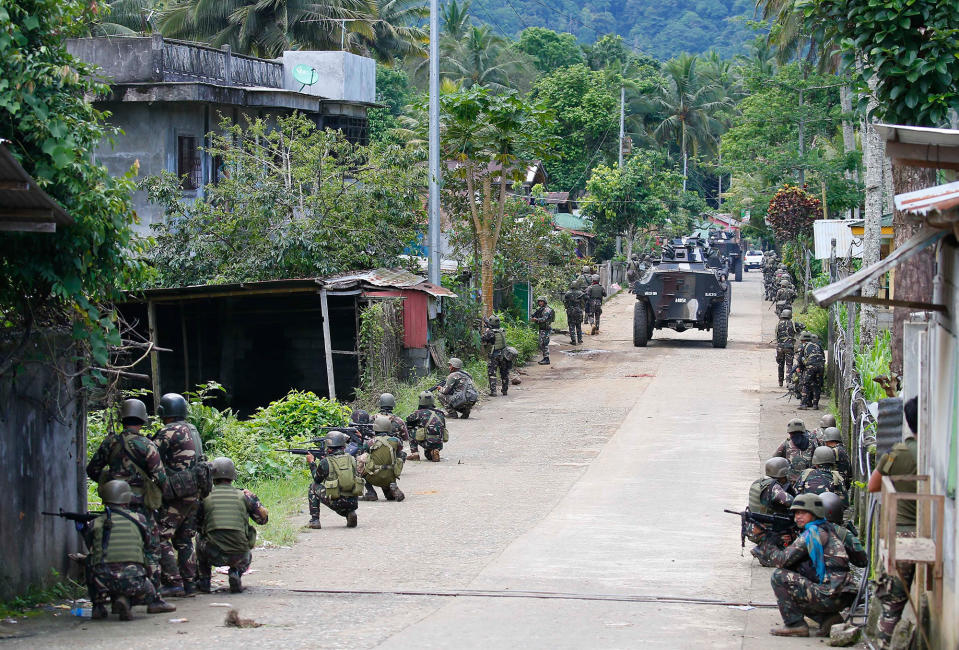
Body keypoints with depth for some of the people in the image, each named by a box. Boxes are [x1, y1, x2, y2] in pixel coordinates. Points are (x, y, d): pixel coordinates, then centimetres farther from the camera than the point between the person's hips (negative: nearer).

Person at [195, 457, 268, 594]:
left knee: (199, 537, 33)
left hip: (213, 556, 0)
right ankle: (236, 573, 4)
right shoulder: (243, 496, 4)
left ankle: (204, 580, 23)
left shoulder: (205, 497, 3)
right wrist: (253, 498, 27)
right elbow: (263, 518, 15)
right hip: (238, 556, 0)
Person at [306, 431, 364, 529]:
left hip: (336, 502, -4)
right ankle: (350, 513, 11)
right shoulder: (351, 459, 5)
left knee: (313, 487, 19)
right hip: (352, 503, 4)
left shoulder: (325, 462, -7)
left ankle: (314, 520, 16)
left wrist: (312, 462, 27)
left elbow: (317, 479, 12)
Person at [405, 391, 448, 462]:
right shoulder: (440, 413, 12)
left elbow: (408, 419, 17)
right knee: (429, 456, 36)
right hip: (439, 445, 5)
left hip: (427, 442, -5)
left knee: (411, 430, 17)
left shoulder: (420, 413, 1)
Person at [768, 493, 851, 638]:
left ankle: (794, 624, -3)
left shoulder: (812, 532, -10)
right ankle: (827, 618, 13)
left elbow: (783, 560, -10)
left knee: (779, 576, -6)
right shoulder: (827, 529, 18)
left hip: (828, 596, -9)